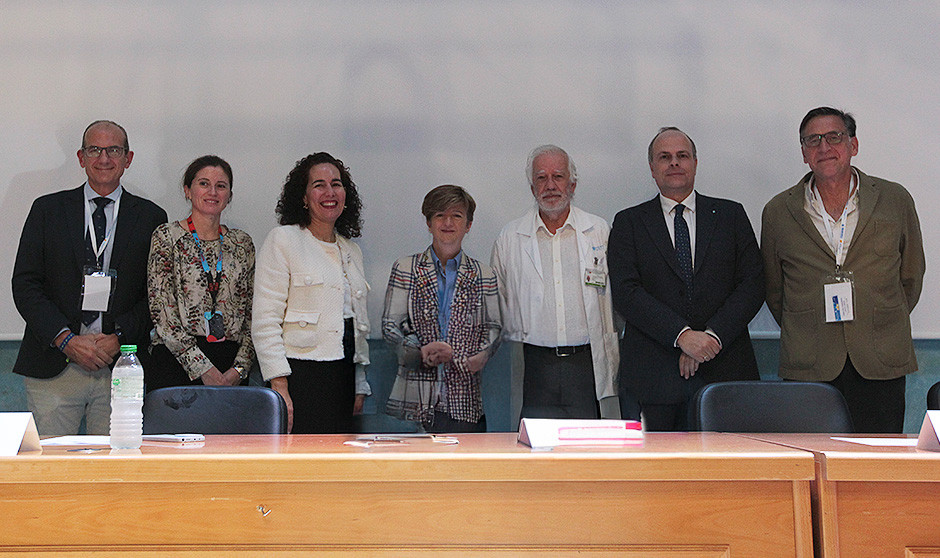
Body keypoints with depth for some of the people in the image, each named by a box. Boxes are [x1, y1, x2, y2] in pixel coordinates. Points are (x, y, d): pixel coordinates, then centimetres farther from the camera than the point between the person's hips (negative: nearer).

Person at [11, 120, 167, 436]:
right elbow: (25, 284, 3)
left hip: (120, 366, 0)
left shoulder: (150, 217, 9)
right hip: (53, 368, 0)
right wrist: (66, 340, -9)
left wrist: (119, 338, -9)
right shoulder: (47, 209, 10)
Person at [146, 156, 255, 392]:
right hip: (175, 361, -3)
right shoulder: (167, 237, 1)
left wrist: (240, 368, -4)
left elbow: (251, 312, 10)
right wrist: (202, 368, -13)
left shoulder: (242, 242, 12)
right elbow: (161, 311, -6)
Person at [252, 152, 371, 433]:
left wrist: (360, 388, 16)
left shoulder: (352, 252, 18)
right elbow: (265, 322, -9)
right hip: (300, 376, -6)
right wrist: (279, 387, -16)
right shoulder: (283, 240, -2)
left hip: (343, 378, 6)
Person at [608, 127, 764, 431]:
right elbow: (625, 292, -4)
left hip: (723, 369, 1)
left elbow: (753, 283, 5)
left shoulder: (731, 215, 13)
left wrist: (713, 335, -10)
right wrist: (683, 336, -15)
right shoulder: (629, 223, 9)